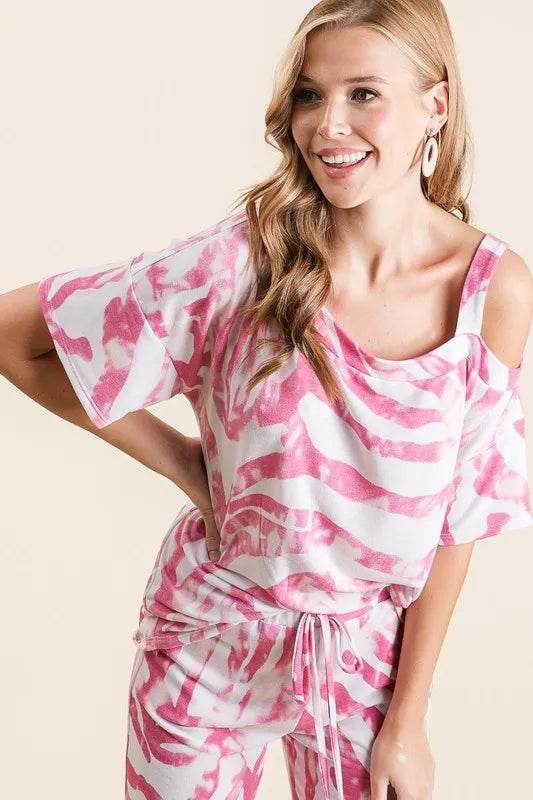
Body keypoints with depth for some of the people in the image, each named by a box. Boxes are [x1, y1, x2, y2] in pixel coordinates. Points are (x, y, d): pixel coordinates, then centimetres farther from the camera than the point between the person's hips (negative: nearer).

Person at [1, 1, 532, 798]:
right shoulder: (239, 261, -20)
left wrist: (408, 719, -3)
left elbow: (459, 522, -8)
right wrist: (177, 459, -12)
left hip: (373, 651, 1)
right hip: (211, 639, -1)